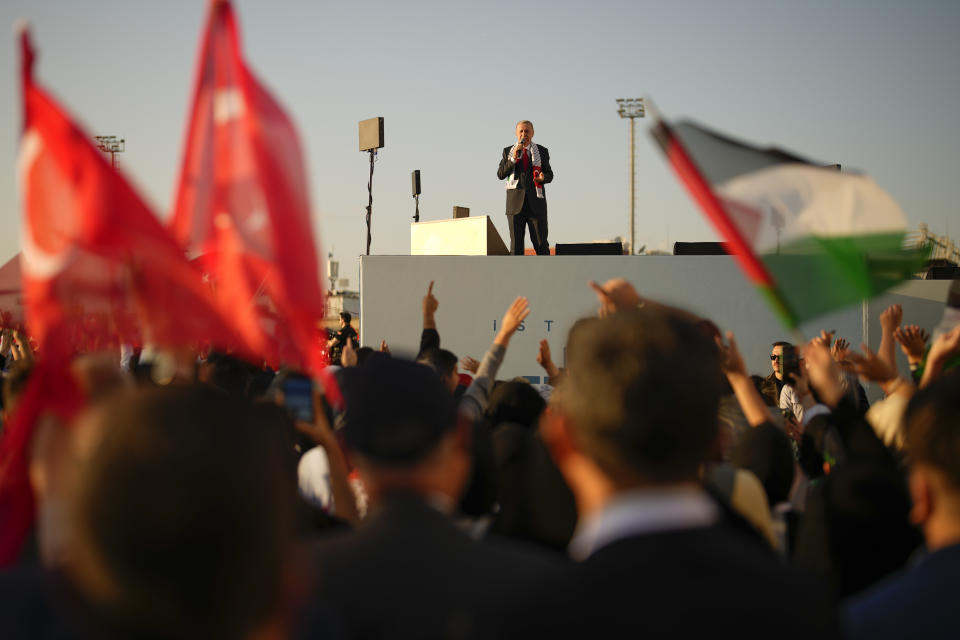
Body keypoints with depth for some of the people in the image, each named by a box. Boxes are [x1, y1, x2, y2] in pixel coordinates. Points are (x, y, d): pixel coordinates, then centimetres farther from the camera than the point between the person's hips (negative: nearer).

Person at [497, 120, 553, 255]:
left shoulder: (542, 152, 10)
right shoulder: (508, 152, 10)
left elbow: (549, 174, 12)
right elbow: (500, 174, 2)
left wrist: (542, 178, -12)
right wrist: (513, 159, -11)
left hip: (536, 202, -1)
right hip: (515, 202, 1)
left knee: (541, 244, -3)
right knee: (516, 244, 1)